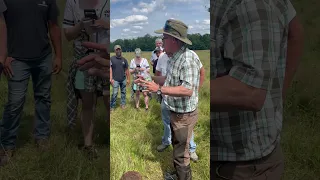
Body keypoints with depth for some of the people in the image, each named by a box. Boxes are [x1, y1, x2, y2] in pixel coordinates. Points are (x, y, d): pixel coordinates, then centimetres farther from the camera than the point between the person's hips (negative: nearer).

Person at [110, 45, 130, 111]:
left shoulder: (124, 60, 5)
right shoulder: (112, 59, -3)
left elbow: (127, 70, 10)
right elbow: (110, 69, -7)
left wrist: (128, 79, 10)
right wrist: (111, 78, -15)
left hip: (123, 79, 3)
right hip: (115, 80, -3)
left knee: (123, 92, 11)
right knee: (114, 93, -4)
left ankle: (123, 104, 25)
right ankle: (112, 106, 5)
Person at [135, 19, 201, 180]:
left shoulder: (187, 59, -26)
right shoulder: (173, 57, 6)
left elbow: (188, 90, -34)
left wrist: (159, 89, -33)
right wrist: (149, 78, 9)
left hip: (184, 115, -10)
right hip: (175, 112, 10)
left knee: (181, 153, 3)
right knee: (177, 147, 27)